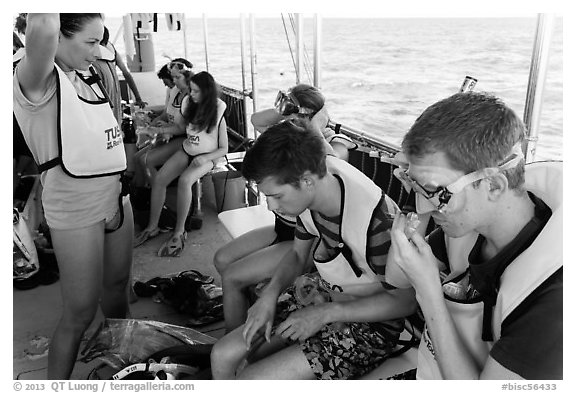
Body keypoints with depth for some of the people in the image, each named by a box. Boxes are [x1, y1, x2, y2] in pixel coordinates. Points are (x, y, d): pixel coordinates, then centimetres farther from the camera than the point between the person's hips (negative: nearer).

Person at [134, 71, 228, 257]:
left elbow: (224, 149, -9)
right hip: (186, 151, 6)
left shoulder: (218, 117, -11)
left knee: (184, 181, -35)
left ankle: (179, 232, -26)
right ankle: (153, 226, -6)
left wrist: (205, 158, -23)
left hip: (206, 158, -5)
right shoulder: (190, 105, 3)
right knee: (158, 179, -17)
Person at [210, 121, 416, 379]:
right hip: (321, 297, 7)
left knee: (248, 381, -17)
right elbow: (298, 255, 9)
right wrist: (270, 293, -10)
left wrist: (324, 313, -22)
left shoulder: (378, 219, -32)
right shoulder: (310, 197, -9)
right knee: (223, 356, 0)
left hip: (368, 323, -6)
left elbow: (405, 301, -20)